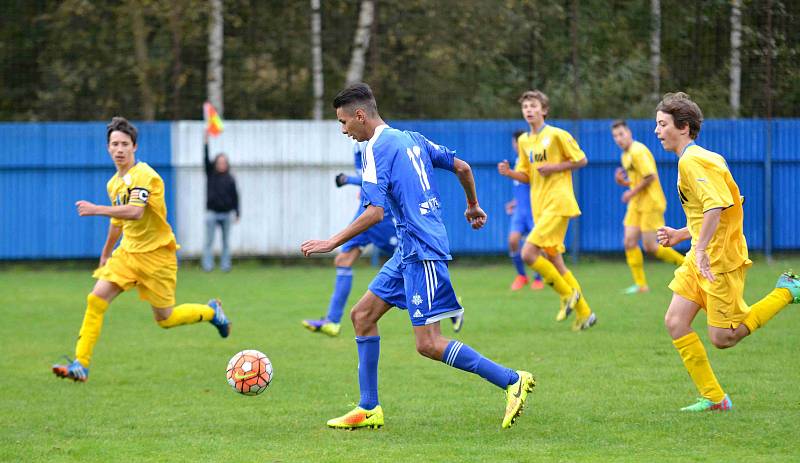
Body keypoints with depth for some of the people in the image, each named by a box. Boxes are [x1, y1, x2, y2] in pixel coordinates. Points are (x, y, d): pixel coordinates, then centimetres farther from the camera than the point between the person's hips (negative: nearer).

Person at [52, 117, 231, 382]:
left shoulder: (144, 176, -17)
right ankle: (80, 365, -12)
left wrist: (96, 210, -36)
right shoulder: (114, 184, 10)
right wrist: (105, 255, 32)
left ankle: (211, 311, 31)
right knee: (96, 299, -13)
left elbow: (135, 212, -33)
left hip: (156, 254, -6)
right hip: (127, 252, 6)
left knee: (165, 319, 3)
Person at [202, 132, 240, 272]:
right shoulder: (210, 174, 4)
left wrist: (237, 212, 4)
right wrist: (205, 143, -18)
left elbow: (235, 196, 8)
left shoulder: (230, 179, 7)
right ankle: (207, 265, -7)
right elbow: (206, 159, -7)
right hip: (212, 212, -1)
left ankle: (225, 265, 8)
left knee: (226, 241, 5)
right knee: (209, 241, -6)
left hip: (226, 213, 1)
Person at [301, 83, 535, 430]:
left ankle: (513, 381, -9)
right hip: (410, 250, 10)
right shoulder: (411, 139, 14)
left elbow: (374, 213, -21)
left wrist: (332, 243, -15)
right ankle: (368, 409, 13)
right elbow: (462, 167, 19)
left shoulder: (376, 149, -13)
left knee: (429, 344, -11)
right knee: (362, 315, 12)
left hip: (421, 251, -10)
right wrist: (473, 206, 36)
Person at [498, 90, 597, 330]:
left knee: (528, 253, -18)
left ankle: (568, 294, -2)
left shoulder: (557, 135, -7)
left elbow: (581, 160, -2)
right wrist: (509, 173, -2)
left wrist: (554, 167, -13)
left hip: (557, 204, -8)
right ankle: (584, 313, 16)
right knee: (554, 262, 7)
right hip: (539, 207, 8)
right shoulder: (524, 141, 13)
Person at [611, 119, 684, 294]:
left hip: (651, 203, -9)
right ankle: (640, 284, 4)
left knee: (650, 246, -9)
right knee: (629, 242, -1)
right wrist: (623, 182, 4)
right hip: (636, 205, 9)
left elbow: (650, 176, -22)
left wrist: (632, 192, -17)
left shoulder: (638, 152, -15)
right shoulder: (625, 155, 15)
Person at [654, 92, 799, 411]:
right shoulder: (703, 158, 16)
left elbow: (717, 205, -30)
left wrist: (701, 247, -34)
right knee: (675, 322, 1)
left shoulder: (692, 161, -16)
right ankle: (713, 397, 5)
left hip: (720, 258, -10)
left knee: (723, 338, -5)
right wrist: (682, 235, 22)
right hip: (700, 257, 10)